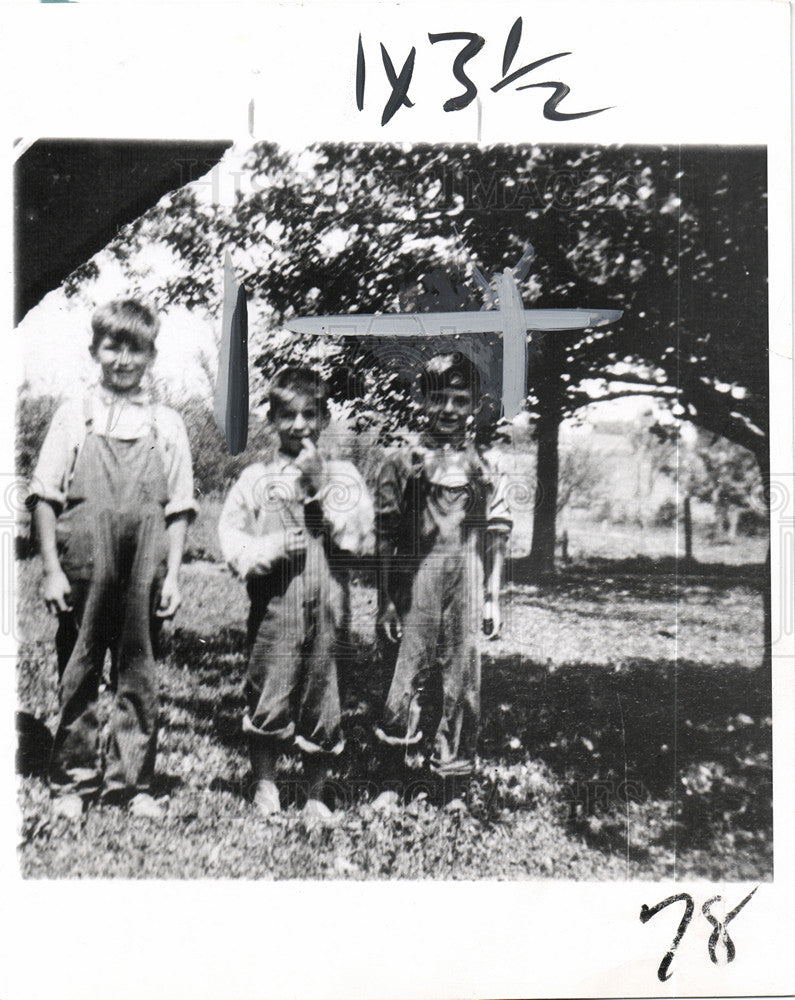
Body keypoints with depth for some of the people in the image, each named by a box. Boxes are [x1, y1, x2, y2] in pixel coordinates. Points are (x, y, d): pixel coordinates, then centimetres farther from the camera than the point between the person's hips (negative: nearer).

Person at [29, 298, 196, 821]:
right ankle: (72, 780, 23)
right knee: (78, 674, 8)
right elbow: (45, 496, 3)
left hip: (143, 572, 1)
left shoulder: (168, 424, 7)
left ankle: (132, 782, 21)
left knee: (139, 675, 7)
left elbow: (178, 508, 7)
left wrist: (172, 575, 1)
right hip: (84, 567, -1)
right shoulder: (75, 415, 5)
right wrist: (52, 569, -3)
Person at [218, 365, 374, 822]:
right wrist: (277, 546, -15)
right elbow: (234, 545, 2)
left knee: (324, 703, 7)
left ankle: (316, 795, 25)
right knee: (268, 700, 3)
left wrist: (321, 487, -8)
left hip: (328, 606, 1)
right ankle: (265, 785, 26)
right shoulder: (256, 478, 6)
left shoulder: (344, 475, 8)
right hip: (274, 606, -1)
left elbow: (360, 540, -3)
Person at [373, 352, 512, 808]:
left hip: (467, 588, 2)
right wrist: (386, 601, -1)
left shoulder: (487, 470, 11)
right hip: (414, 588, -1)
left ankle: (454, 788, 17)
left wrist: (493, 598, 4)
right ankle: (394, 783, 14)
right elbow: (385, 537, 4)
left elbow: (496, 539, 10)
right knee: (408, 681, -1)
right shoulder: (402, 463, 5)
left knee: (463, 686, 5)